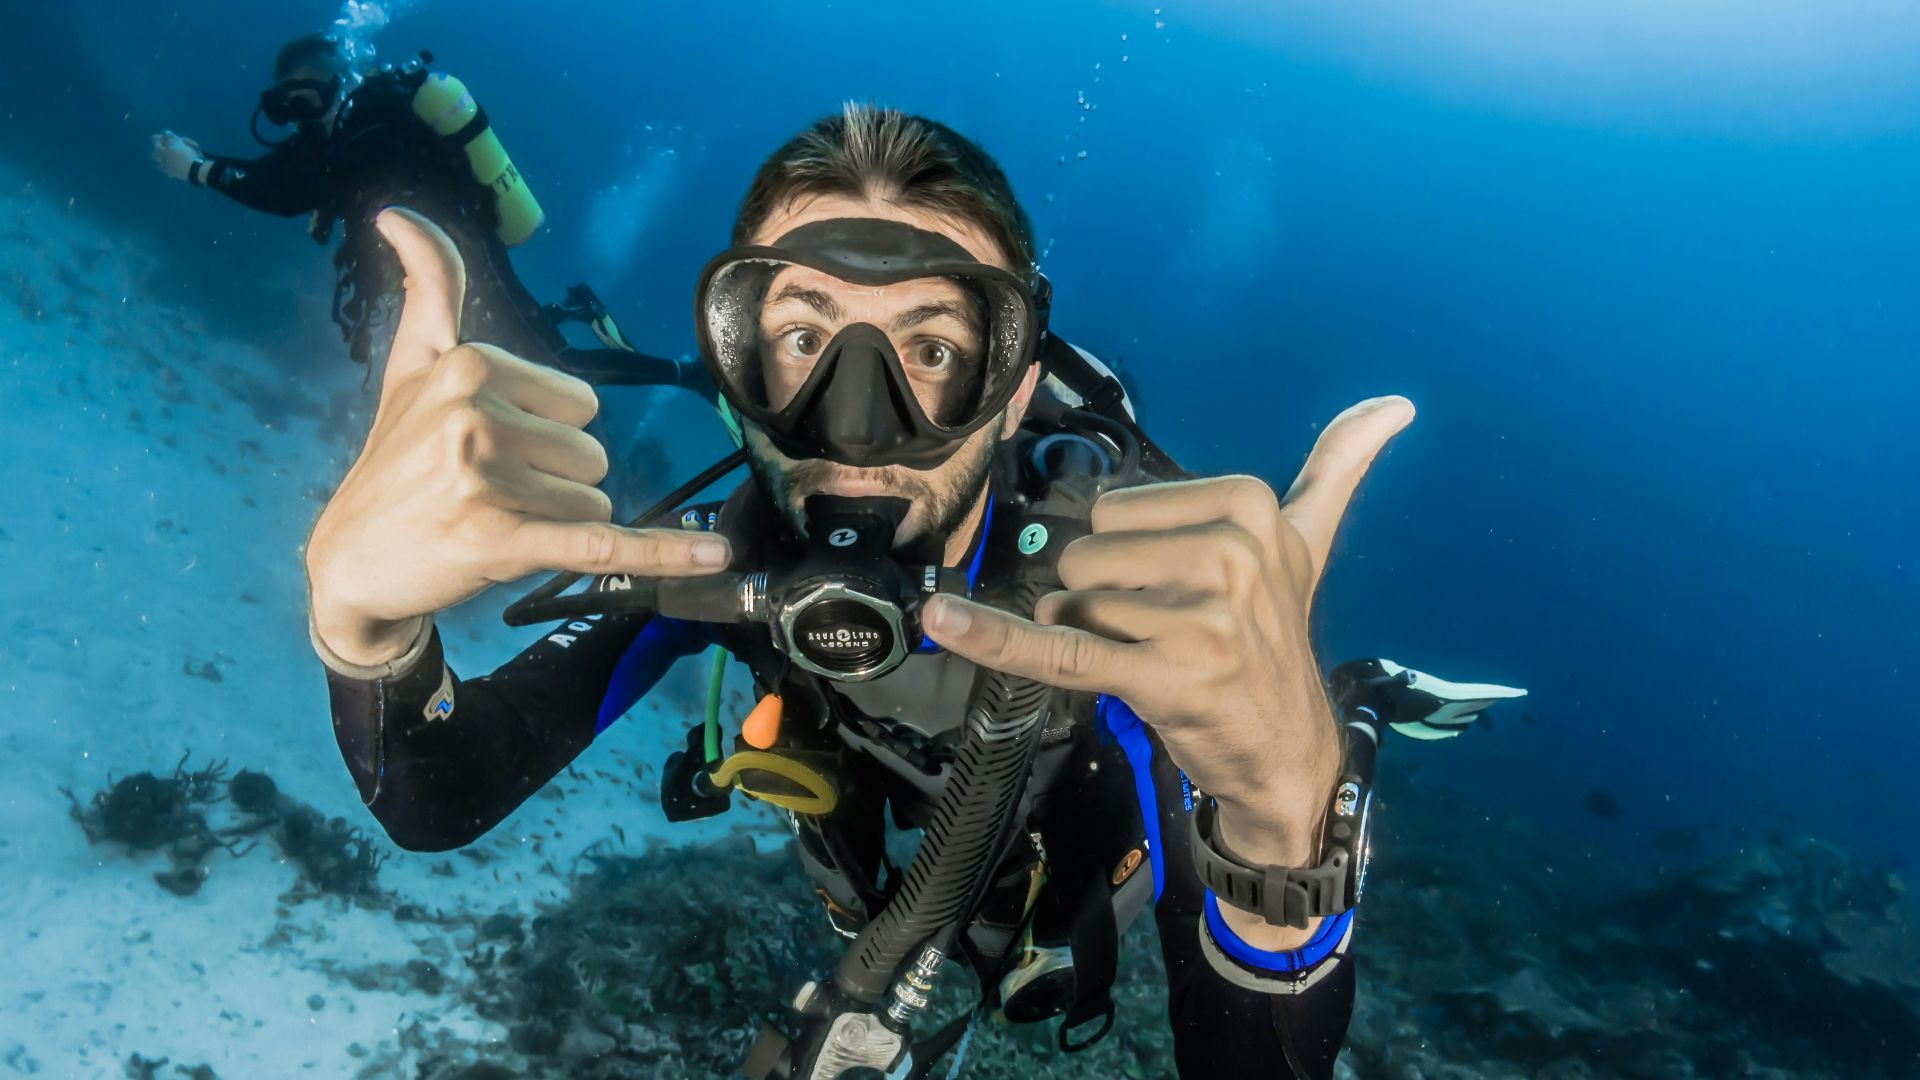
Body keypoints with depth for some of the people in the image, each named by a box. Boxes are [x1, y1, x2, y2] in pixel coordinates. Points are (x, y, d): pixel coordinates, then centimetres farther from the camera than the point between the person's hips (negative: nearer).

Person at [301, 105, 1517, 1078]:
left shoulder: (1136, 597, -45)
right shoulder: (726, 545, -34)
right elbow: (437, 807, -36)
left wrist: (1282, 818, -75)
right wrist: (363, 613, -59)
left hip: (1076, 826, -2)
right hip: (885, 816, 2)